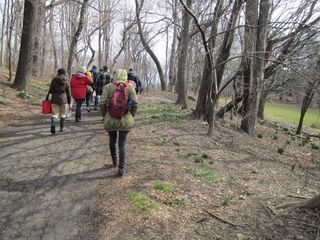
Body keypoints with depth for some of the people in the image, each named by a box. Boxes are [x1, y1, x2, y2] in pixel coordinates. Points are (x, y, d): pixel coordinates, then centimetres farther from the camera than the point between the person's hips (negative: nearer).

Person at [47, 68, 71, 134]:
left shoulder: (54, 80, -1)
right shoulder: (66, 81, -1)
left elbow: (50, 91, -4)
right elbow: (68, 93, 2)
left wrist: (55, 92, 16)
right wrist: (69, 102, 8)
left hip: (55, 99, 0)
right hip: (63, 99, 0)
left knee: (55, 113, 3)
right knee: (62, 114, 13)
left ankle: (53, 124, -23)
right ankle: (61, 128, 18)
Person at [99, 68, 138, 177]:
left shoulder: (108, 87, -2)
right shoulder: (130, 87, -1)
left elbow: (102, 103, -9)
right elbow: (135, 103, -7)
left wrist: (105, 116, 6)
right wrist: (131, 117, 6)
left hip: (111, 119, 1)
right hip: (125, 120, -1)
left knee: (112, 141, 23)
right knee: (122, 144, 7)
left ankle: (114, 161, 42)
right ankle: (121, 168, 3)